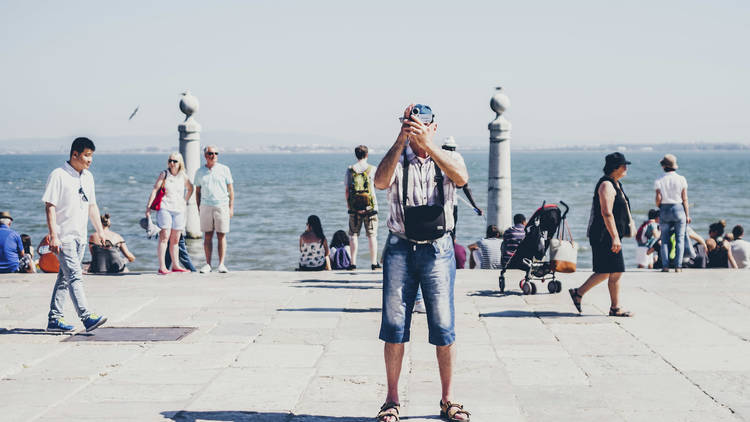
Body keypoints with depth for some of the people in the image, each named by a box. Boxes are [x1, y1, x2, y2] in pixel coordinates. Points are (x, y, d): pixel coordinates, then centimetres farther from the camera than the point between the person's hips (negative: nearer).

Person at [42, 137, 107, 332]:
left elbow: (92, 206, 22)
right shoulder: (58, 175, -11)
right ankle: (87, 317, -21)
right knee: (75, 276, -15)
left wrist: (100, 230, 18)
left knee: (65, 277, 11)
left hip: (80, 236, 8)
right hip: (64, 236, -8)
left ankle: (54, 319, 16)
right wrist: (53, 236, -20)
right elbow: (50, 206, -14)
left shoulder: (88, 177, 13)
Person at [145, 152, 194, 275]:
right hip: (164, 208, -4)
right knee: (164, 237, -11)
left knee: (175, 240, 9)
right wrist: (148, 207, -11)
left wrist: (185, 201, 18)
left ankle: (176, 266, 16)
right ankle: (162, 267, -12)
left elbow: (190, 188, 27)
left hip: (179, 210, 4)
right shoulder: (164, 174, -1)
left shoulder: (183, 176, 9)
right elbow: (154, 190, -5)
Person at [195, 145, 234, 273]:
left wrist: (231, 207, -1)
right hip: (206, 206, 1)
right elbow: (197, 191, 14)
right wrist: (199, 209, 6)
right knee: (208, 236, 2)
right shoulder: (200, 172, 8)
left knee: (221, 236, -2)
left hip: (222, 206, -1)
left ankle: (221, 264, 1)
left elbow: (231, 189, 5)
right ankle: (208, 264, 6)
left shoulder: (224, 169, 3)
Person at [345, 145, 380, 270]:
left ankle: (353, 263, 3)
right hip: (370, 206, -1)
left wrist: (348, 205, 8)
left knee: (354, 234, 6)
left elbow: (347, 190, 2)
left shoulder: (350, 169, 2)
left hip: (354, 208, 1)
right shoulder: (372, 169, -1)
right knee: (372, 235, 3)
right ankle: (374, 263, 2)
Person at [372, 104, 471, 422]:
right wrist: (401, 139, -28)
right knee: (394, 325, 1)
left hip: (438, 249, 0)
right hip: (400, 248, 0)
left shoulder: (447, 158, 6)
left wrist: (426, 143, -28)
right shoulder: (397, 159, 5)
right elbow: (381, 181, -19)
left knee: (444, 327, -1)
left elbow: (461, 178, -18)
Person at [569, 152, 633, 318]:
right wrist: (615, 238, -26)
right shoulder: (606, 185, -15)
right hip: (605, 236, -10)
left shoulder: (616, 184, 18)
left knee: (605, 272, 11)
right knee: (616, 272, -5)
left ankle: (578, 293, 17)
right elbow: (606, 213, -23)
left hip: (609, 236, 10)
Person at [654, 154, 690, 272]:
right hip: (678, 209, 0)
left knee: (665, 239, 6)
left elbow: (658, 198, -5)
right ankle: (678, 266, -2)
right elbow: (685, 199, -2)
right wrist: (687, 215, 4)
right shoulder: (681, 179, -3)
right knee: (680, 238, 4)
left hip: (664, 209, 0)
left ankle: (665, 266, -1)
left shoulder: (659, 181, -3)